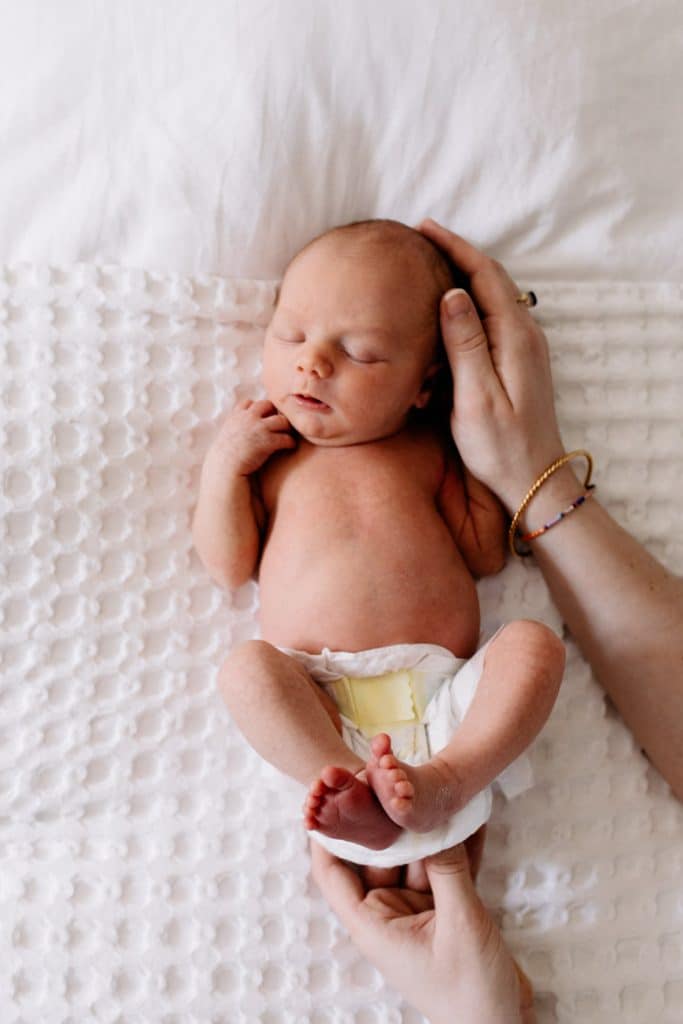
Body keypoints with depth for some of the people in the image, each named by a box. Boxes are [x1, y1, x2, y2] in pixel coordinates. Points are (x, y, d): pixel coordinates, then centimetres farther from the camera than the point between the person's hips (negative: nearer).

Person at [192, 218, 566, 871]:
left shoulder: (429, 449, 15)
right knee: (245, 668, -26)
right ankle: (352, 784, -36)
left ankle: (446, 781, -37)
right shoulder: (267, 454, 15)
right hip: (321, 710, 0)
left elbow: (486, 554, 12)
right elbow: (229, 565, 11)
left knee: (534, 644, -21)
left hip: (441, 694, 1)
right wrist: (222, 465, 2)